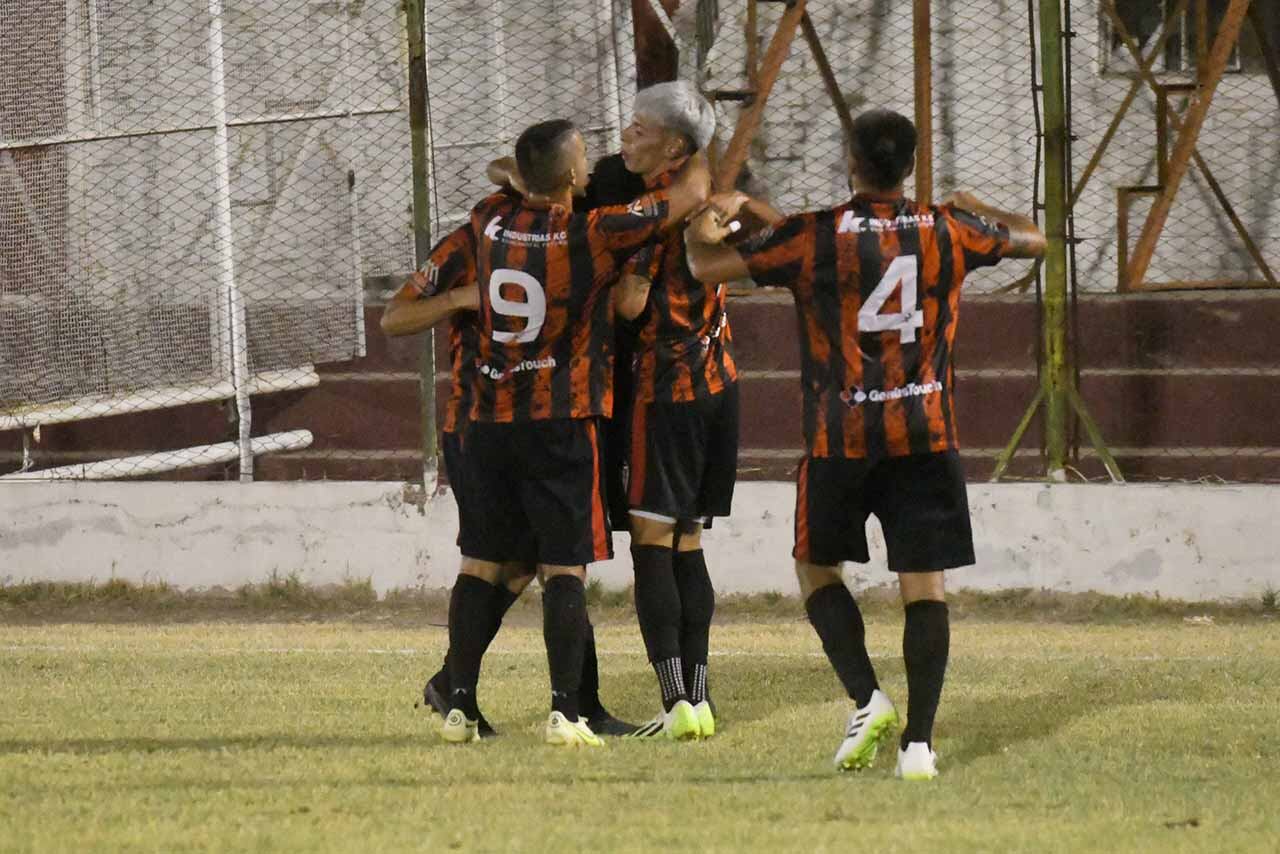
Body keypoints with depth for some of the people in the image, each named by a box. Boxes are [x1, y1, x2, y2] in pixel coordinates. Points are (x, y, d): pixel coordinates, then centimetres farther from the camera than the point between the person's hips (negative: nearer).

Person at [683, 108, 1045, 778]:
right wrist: (974, 208, 38)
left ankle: (867, 700, 1)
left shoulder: (813, 237, -6)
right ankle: (918, 740, -5)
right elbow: (1032, 239, 20)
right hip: (926, 436, 1)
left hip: (840, 440, -1)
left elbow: (706, 265, -2)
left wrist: (708, 219, 19)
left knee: (816, 568, 17)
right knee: (924, 586, 2)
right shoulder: (948, 230, 1)